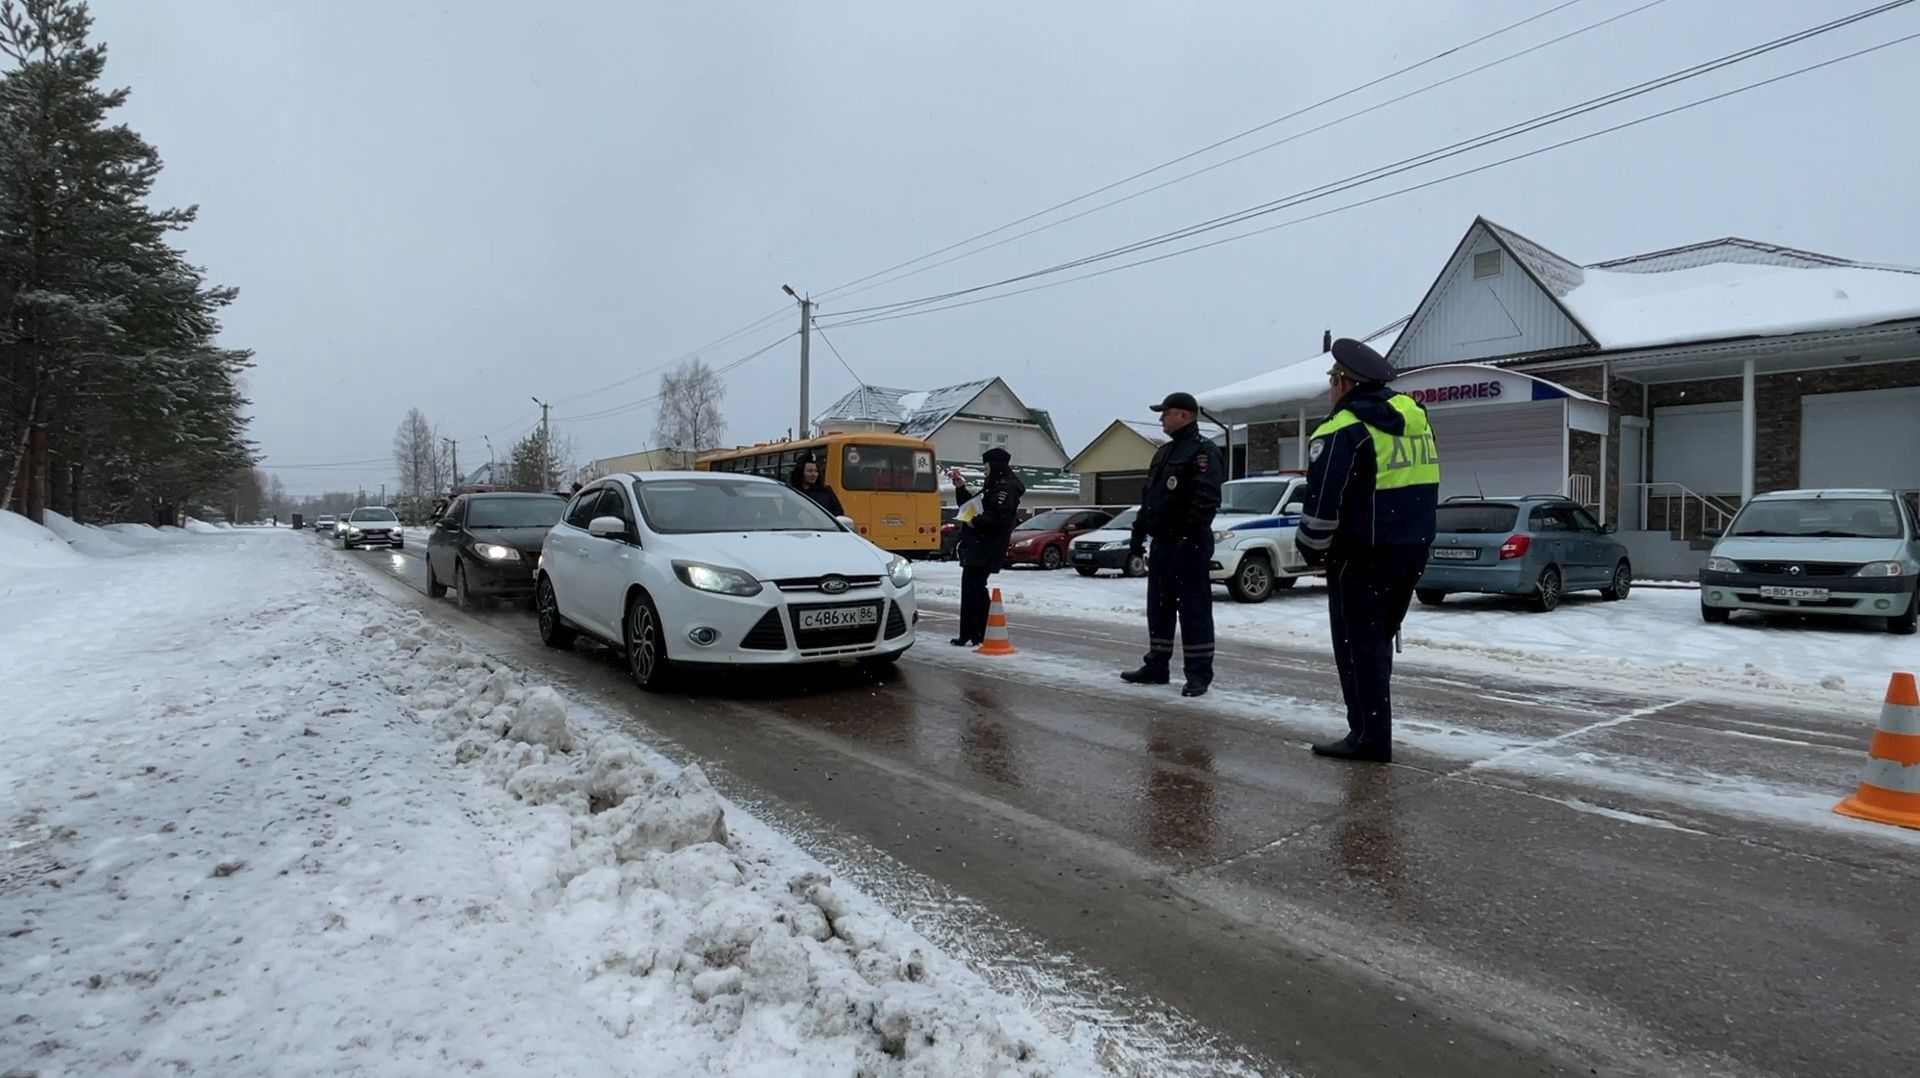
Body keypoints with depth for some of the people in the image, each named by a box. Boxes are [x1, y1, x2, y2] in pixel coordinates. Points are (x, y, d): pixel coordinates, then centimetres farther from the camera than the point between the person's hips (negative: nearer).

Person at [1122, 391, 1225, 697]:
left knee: (1194, 609, -4)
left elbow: (1206, 500, -21)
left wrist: (1190, 537, -26)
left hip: (1188, 545, -9)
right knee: (1158, 608, 14)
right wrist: (1138, 535, 18)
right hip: (1161, 543, 9)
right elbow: (1147, 497, 22)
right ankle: (1156, 666, 24)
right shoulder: (1163, 453, 19)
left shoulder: (1203, 451, -10)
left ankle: (1199, 674, 2)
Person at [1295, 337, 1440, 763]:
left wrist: (1313, 549, -4)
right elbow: (1422, 489, 19)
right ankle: (1373, 728, 27)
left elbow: (1322, 502, -18)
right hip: (1411, 552, 8)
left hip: (1362, 556, -8)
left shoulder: (1344, 430, -16)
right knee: (1378, 640, 18)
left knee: (1358, 645, 0)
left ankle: (1369, 737, 2)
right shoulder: (1414, 417, 11)